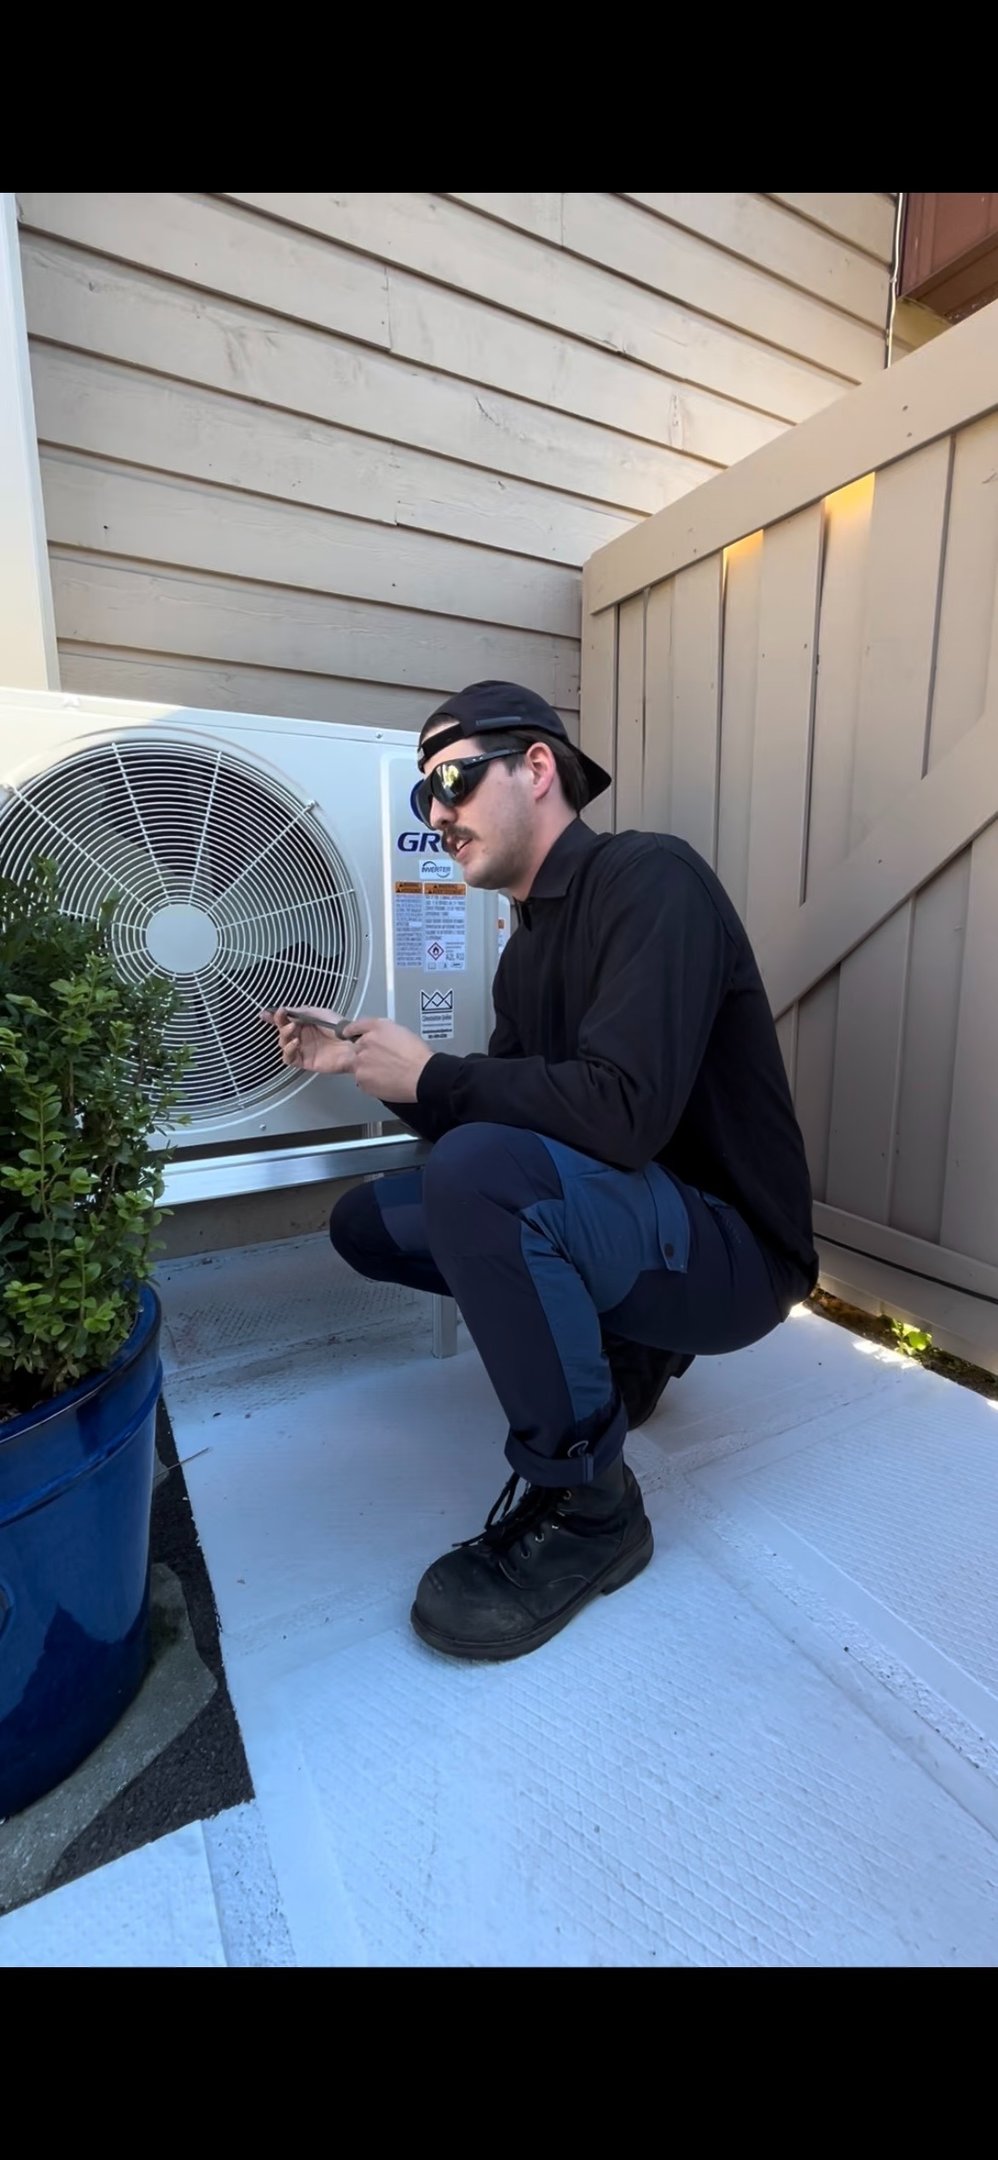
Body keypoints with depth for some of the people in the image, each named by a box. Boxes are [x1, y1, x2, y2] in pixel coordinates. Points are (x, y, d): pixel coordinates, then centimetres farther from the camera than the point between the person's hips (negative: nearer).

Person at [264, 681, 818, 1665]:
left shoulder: (648, 878, -16)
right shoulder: (527, 948, 10)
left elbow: (622, 1112, -29)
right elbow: (499, 1119, 13)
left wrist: (430, 1075, -17)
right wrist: (361, 1062, 4)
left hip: (730, 1249, -8)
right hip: (631, 1220, 9)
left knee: (475, 1173, -34)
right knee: (366, 1222, 8)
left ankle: (584, 1504, -11)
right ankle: (615, 1347, 12)